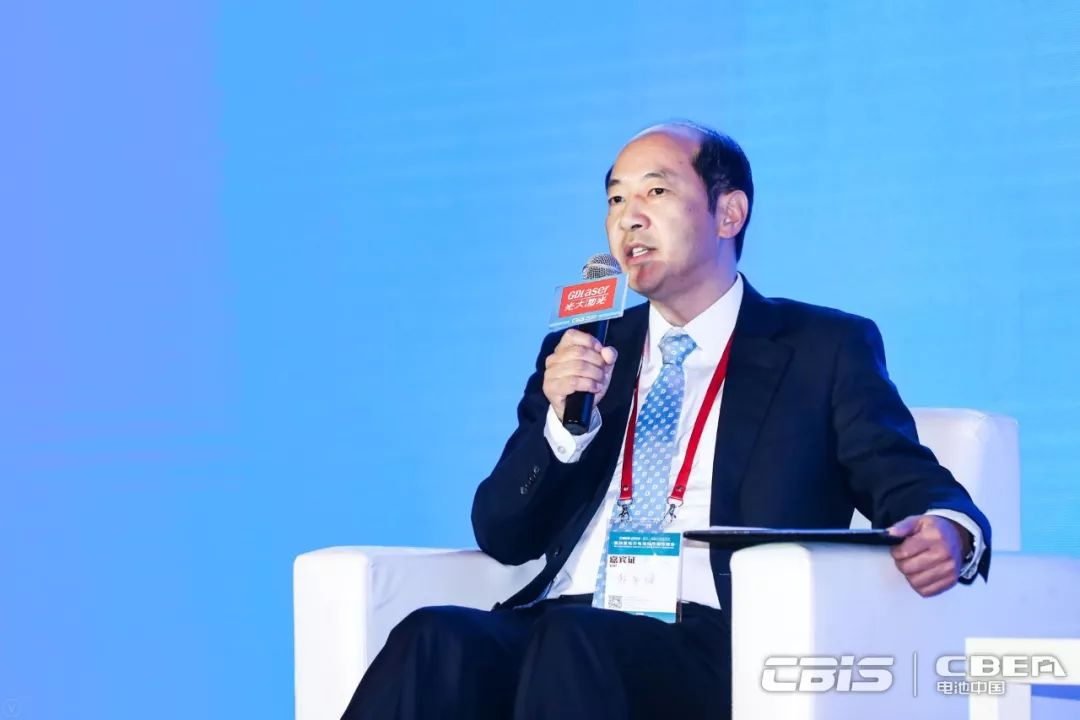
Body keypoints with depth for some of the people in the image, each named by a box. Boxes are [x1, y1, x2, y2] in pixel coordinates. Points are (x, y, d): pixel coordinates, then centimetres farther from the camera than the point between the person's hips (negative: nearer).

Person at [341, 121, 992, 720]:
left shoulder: (826, 349, 14)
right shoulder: (582, 353, 25)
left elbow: (909, 486, 4)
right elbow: (504, 537, 18)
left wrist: (945, 531, -21)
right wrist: (565, 419, -1)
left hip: (710, 640, -3)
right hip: (559, 620, 4)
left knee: (575, 645, -37)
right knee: (437, 640, -30)